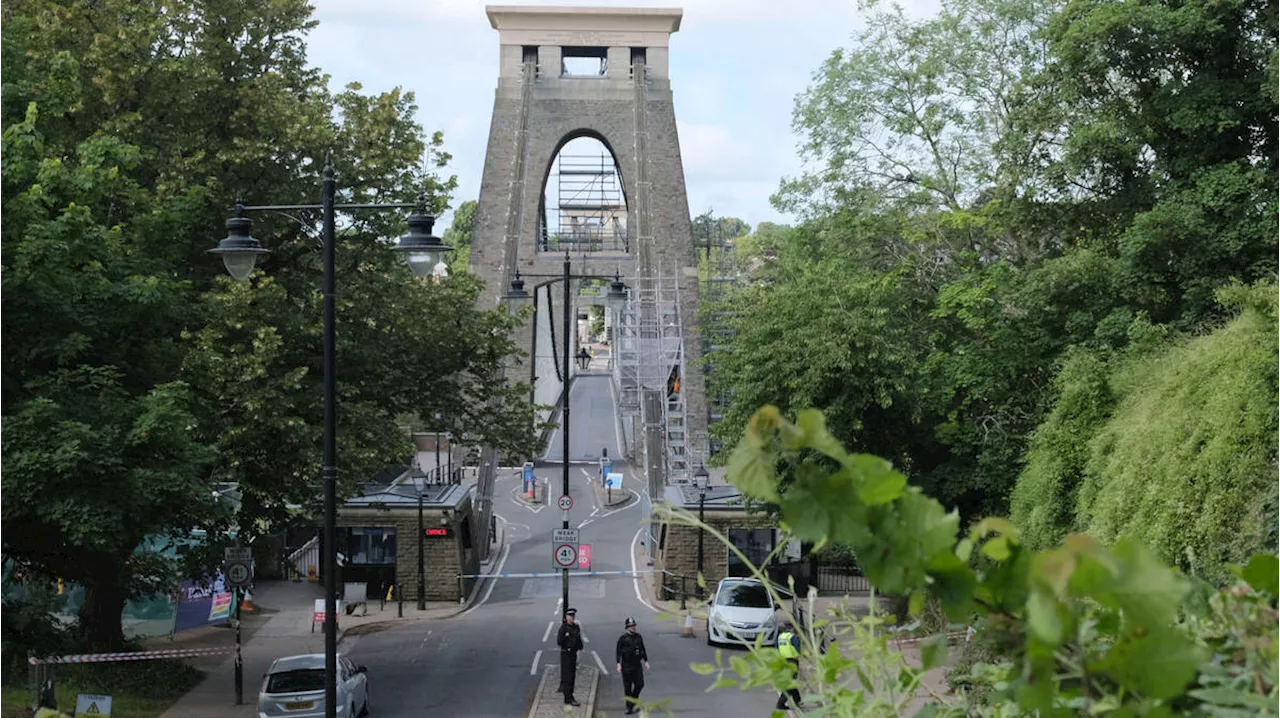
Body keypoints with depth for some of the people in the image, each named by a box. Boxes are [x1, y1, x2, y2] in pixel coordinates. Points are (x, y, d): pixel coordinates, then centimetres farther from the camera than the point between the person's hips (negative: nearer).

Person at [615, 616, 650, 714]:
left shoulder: (638, 637, 8)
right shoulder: (622, 638, -5)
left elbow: (643, 650, 15)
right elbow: (618, 652, -7)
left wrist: (646, 661, 10)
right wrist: (618, 664, -14)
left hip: (637, 665, 4)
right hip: (626, 666, -4)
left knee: (639, 684, -1)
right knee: (628, 687, 0)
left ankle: (634, 700, 24)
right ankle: (629, 707, 6)